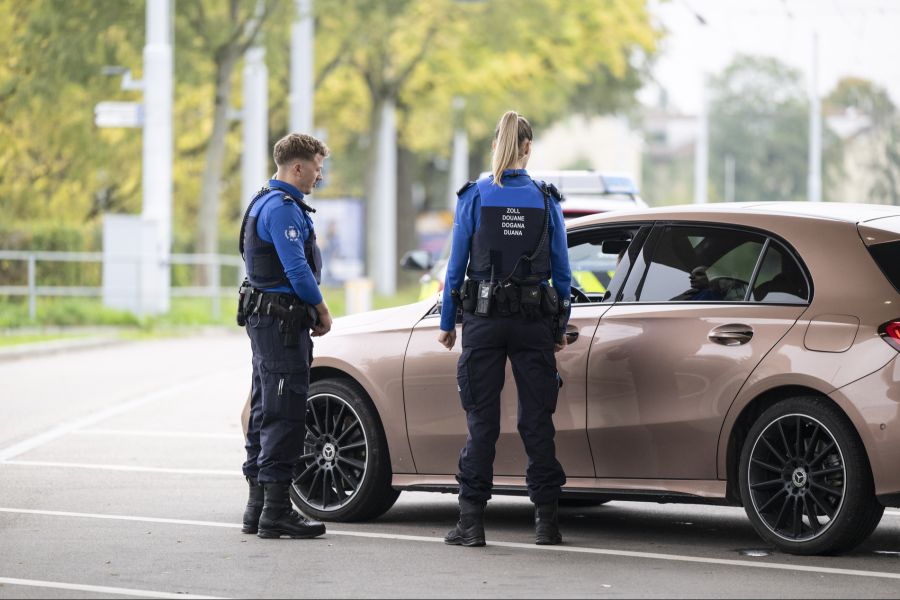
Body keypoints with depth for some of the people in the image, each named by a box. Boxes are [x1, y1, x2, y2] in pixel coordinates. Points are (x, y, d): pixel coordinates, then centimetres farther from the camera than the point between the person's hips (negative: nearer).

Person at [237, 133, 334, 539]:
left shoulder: (267, 202, 19)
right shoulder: (282, 207, -15)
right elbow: (296, 268, -20)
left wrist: (311, 308, 15)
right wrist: (322, 309, -7)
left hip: (265, 321, 11)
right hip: (281, 319, -11)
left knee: (266, 412, 13)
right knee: (284, 416, -9)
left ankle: (259, 506, 18)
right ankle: (276, 511, -9)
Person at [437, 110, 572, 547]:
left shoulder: (474, 197, -3)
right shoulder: (546, 200, 0)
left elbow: (457, 265, -1)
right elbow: (561, 271, 4)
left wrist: (447, 322, 7)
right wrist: (561, 327, 13)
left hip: (484, 318, -1)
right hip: (535, 320, 1)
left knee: (482, 420, 2)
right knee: (537, 419, 6)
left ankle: (472, 521, -1)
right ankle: (546, 519, 6)